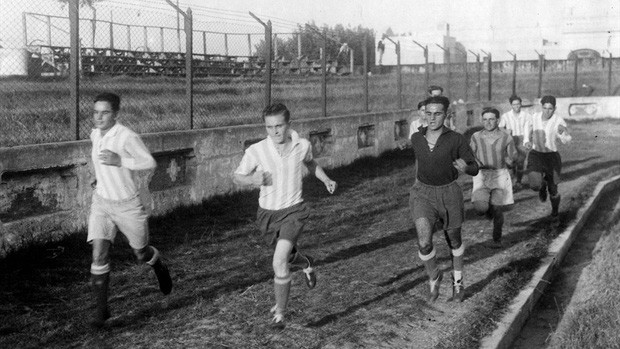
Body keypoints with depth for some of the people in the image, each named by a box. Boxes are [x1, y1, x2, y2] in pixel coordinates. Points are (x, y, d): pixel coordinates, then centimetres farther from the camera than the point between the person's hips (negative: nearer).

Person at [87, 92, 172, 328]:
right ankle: (102, 309, -2)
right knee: (98, 254, -10)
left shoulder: (127, 137, -21)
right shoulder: (95, 135, 1)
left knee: (141, 254, 13)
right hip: (101, 202, 4)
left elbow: (150, 162, -17)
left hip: (127, 205, -4)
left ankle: (160, 268, 49)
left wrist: (119, 161, -28)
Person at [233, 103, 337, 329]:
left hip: (293, 211, -2)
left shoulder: (302, 145, -9)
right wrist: (252, 179, -23)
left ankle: (279, 313, -2)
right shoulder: (256, 151, -16)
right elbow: (238, 177, -2)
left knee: (279, 262, -18)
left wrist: (326, 179, 6)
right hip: (267, 213, 2)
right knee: (289, 255, 24)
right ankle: (306, 264, 61)